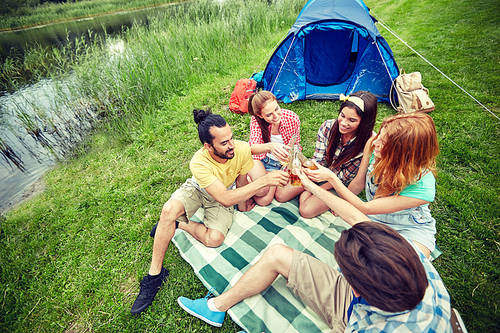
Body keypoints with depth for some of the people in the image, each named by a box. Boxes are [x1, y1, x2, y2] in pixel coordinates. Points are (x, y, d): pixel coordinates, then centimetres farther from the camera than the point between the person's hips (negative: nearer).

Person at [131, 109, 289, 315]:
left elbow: (241, 180, -9)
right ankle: (155, 274, -11)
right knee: (169, 210, -31)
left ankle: (178, 225, 5)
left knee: (214, 239, -23)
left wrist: (242, 202, 6)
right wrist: (264, 181, -45)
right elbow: (225, 198, -41)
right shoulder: (199, 162, -35)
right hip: (197, 189, -1)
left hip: (225, 194, 2)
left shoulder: (243, 149, -29)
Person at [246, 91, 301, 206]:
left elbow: (295, 146, 0)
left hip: (279, 163, 2)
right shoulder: (256, 120, -20)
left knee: (264, 200, -15)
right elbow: (252, 148, -33)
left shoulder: (292, 119, -17)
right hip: (260, 159, -1)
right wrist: (269, 146, -53)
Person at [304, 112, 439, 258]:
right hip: (373, 219, 3)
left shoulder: (423, 187, -35)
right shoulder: (373, 145, -23)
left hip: (411, 229, -2)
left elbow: (365, 208, -31)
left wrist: (331, 177, -34)